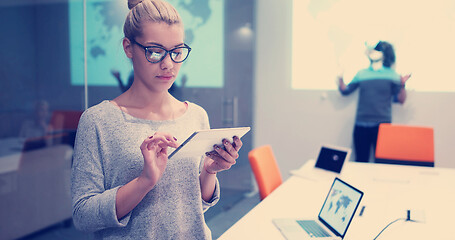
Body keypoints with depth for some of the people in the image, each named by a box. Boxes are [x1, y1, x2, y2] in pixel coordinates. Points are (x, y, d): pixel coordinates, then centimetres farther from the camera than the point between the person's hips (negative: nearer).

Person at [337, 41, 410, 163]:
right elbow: (345, 91, 13)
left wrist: (402, 85, -16)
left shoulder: (391, 75, 4)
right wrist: (340, 78, -3)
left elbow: (401, 100, 1)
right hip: (361, 126, 2)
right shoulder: (361, 74, 11)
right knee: (361, 161, 7)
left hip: (382, 125, -2)